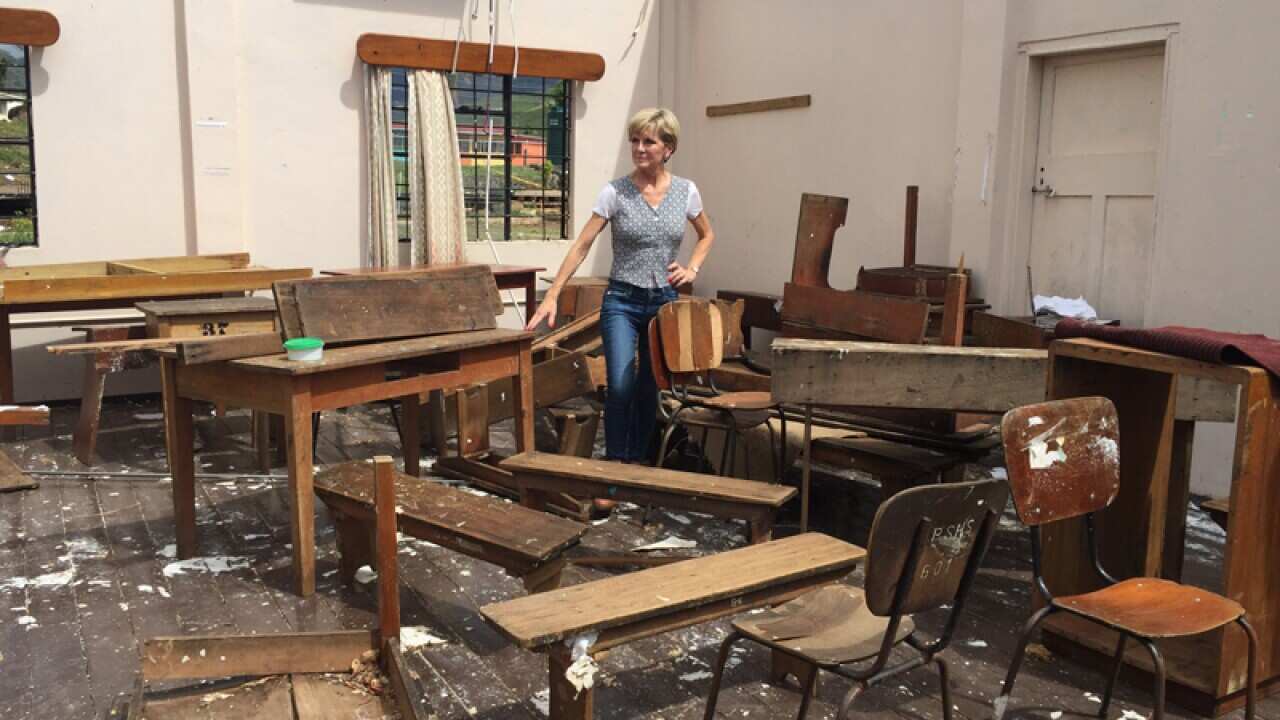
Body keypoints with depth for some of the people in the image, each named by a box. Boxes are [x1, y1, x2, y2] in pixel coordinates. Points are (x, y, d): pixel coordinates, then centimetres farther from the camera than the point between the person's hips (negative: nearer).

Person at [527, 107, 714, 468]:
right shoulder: (615, 192, -8)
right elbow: (582, 246, -10)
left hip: (664, 302, 3)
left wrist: (692, 269, 2)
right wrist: (551, 296, -16)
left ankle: (638, 462, 24)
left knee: (649, 390, 10)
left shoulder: (686, 191, 0)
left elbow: (707, 235, 18)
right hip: (622, 301, -3)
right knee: (620, 387, -15)